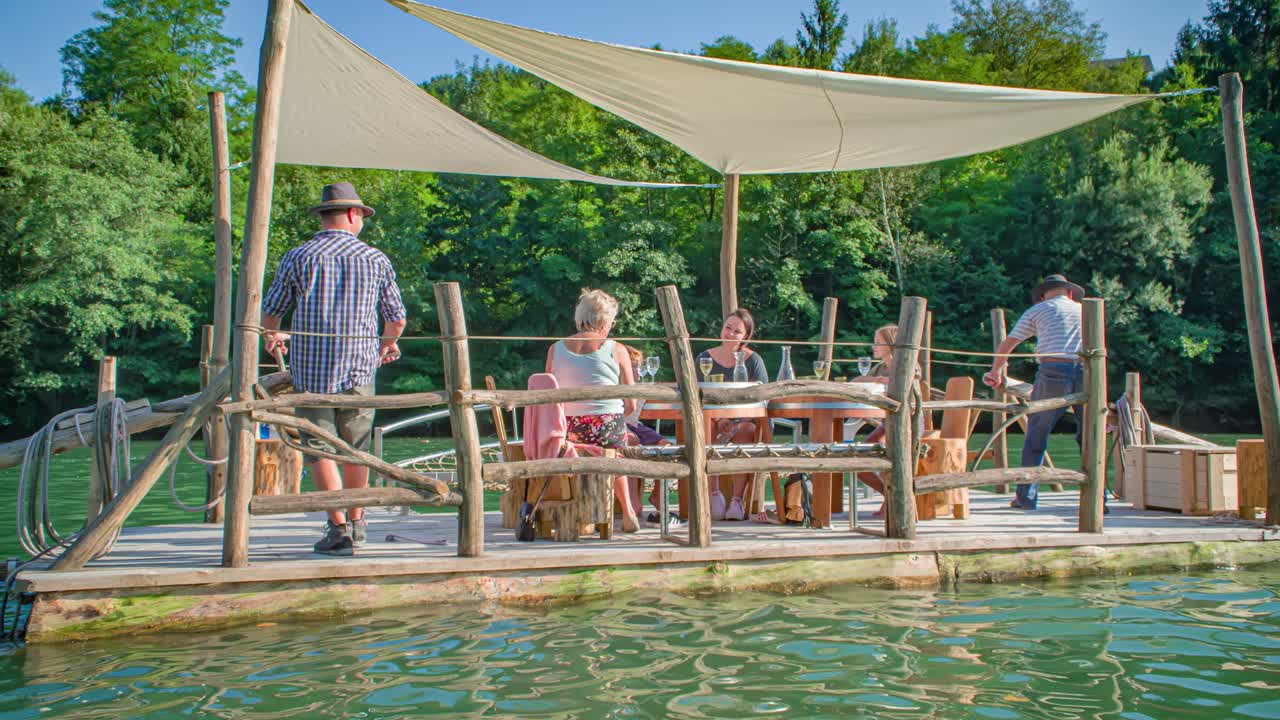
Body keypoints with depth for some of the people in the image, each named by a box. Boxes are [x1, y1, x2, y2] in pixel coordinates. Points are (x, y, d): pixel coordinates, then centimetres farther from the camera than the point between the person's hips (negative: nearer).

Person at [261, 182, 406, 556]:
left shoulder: (297, 258, 1)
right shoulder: (375, 260, 3)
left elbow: (270, 312, 9)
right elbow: (397, 319, 10)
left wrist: (273, 337, 33)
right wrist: (388, 343, 33)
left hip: (311, 372, -1)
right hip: (359, 370, 2)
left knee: (320, 450, 3)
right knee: (355, 449, 15)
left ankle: (338, 527, -6)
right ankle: (356, 523, 26)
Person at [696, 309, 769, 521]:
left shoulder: (753, 360, 2)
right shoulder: (705, 358, 6)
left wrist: (738, 422, -20)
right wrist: (718, 419, -18)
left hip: (745, 418, -1)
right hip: (714, 418, 1)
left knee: (746, 432, -35)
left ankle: (737, 500, -31)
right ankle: (714, 494, -25)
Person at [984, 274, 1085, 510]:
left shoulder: (1038, 310, 17)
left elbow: (1006, 345, 18)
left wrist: (995, 372, 32)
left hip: (1054, 370, -2)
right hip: (1086, 372, 3)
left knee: (1036, 435, 5)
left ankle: (1026, 496, 5)